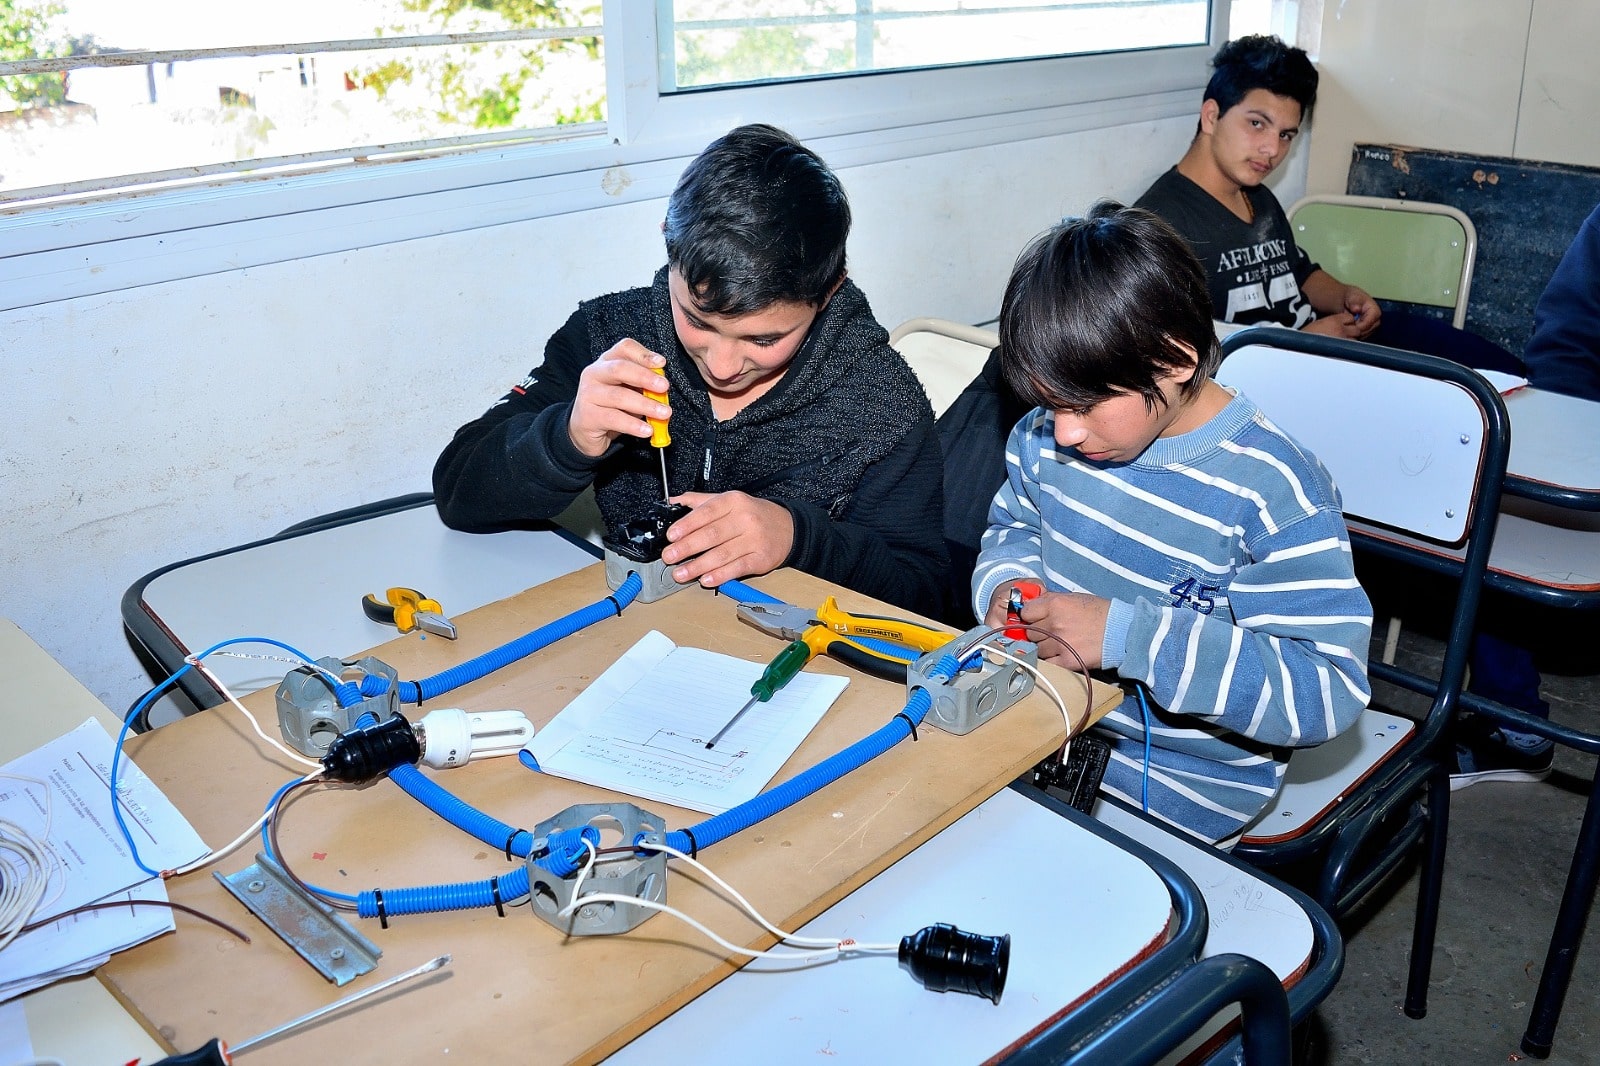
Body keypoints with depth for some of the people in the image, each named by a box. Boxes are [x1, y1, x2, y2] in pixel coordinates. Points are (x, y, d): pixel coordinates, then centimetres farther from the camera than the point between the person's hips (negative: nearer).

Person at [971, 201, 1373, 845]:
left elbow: (1330, 691, -25)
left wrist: (1128, 636, -33)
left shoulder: (1272, 494, -21)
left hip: (1180, 783, -6)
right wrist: (1005, 582, -8)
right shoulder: (1048, 437, -2)